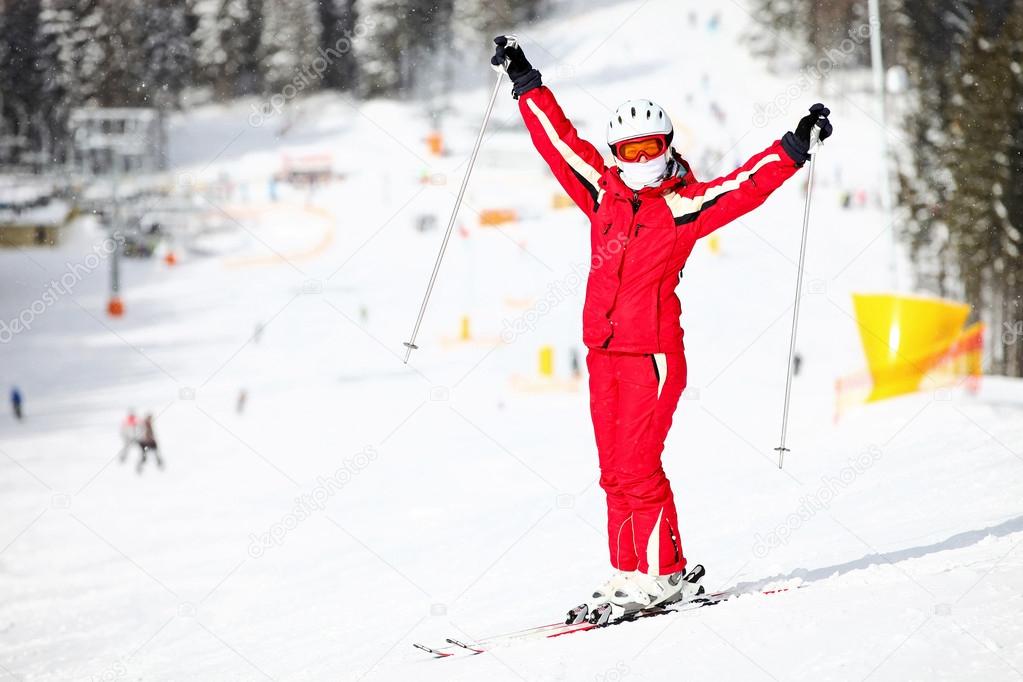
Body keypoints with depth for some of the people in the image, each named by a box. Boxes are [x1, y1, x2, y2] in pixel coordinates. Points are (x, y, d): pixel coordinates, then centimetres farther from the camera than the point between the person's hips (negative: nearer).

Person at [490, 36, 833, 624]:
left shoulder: (684, 206, -3)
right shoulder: (604, 194, 11)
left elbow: (748, 185, -11)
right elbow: (559, 141, 19)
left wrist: (795, 149, -21)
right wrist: (526, 84, 24)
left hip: (654, 353, -6)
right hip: (604, 353, 6)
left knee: (635, 467, -11)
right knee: (615, 471, 7)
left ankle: (664, 575, -4)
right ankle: (628, 575, 12)